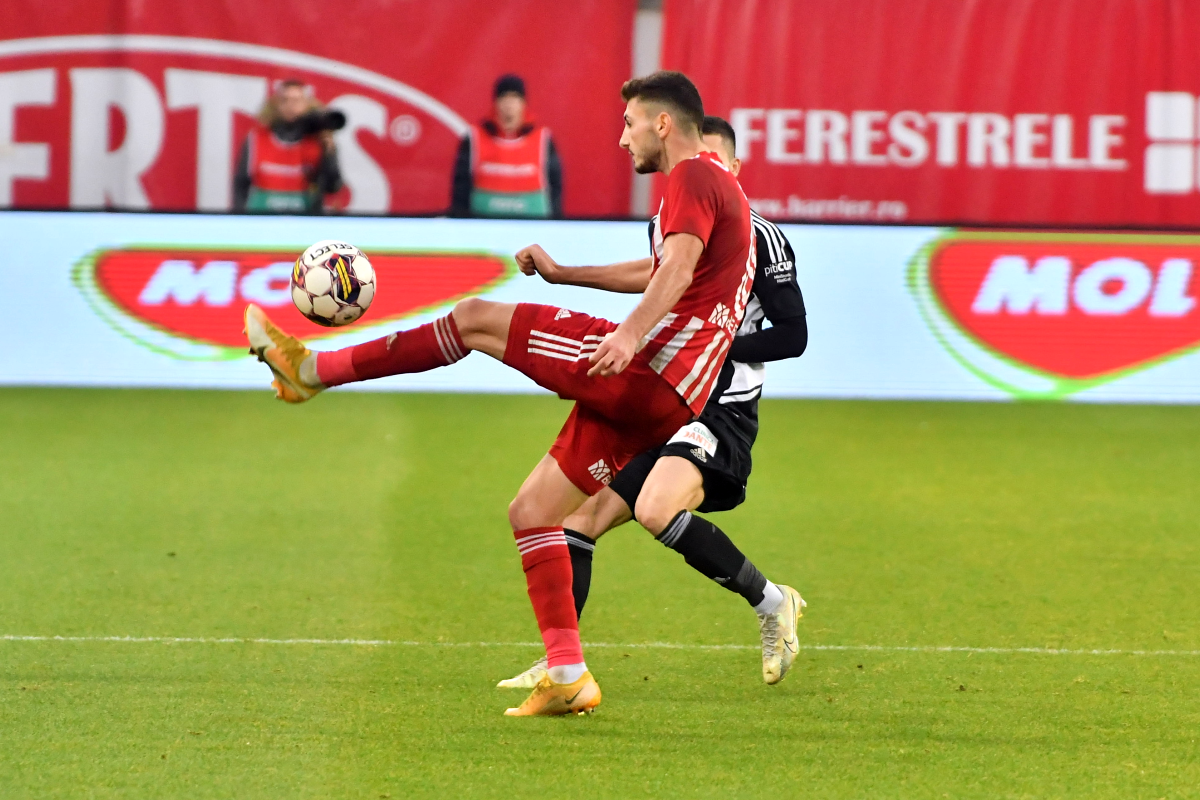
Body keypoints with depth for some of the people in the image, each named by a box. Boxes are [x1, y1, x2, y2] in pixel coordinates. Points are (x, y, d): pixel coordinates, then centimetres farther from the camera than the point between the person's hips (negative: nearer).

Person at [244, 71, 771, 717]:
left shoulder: (693, 177, -4)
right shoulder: (715, 186, 29)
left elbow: (679, 268, -23)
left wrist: (632, 334, -39)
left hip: (651, 369, -10)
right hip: (652, 401, 10)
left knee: (476, 319, -5)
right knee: (531, 512, 11)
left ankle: (312, 369, 0)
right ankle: (566, 676, 6)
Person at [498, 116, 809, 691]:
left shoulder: (761, 240, -8)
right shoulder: (664, 228, 13)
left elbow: (793, 336, -9)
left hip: (720, 410, -8)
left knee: (656, 509, -33)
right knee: (577, 518, -1)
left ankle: (769, 602, -15)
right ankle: (558, 663, 8)